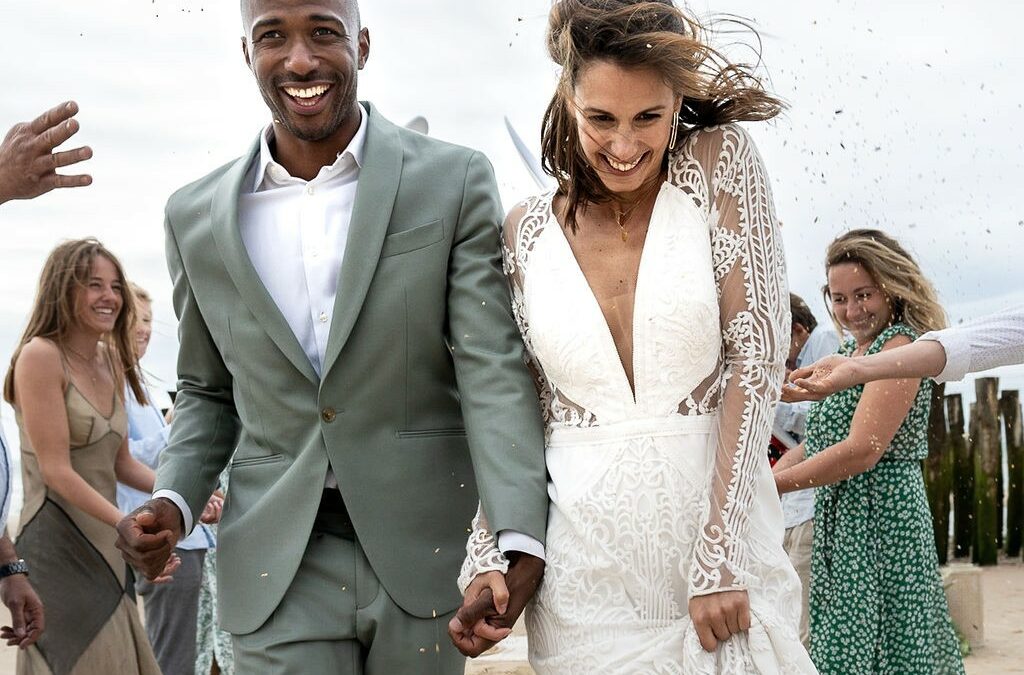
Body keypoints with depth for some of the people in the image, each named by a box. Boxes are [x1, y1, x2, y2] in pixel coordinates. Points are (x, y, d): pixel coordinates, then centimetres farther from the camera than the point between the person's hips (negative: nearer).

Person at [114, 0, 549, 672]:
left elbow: (493, 370, -11)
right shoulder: (197, 216, 5)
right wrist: (172, 504, -3)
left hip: (428, 548, -1)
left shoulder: (455, 182, -4)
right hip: (279, 567, 2)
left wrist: (521, 546, -23)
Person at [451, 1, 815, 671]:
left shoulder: (722, 163, -3)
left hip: (724, 536, -2)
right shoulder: (529, 231, 4)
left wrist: (717, 559, -16)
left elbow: (755, 353, -10)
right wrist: (489, 558, -3)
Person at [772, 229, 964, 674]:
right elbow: (818, 440, 16)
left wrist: (770, 486, -16)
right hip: (837, 519, 9)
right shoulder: (851, 350, 16)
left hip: (880, 519, -9)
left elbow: (862, 451, -20)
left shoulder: (900, 344, -11)